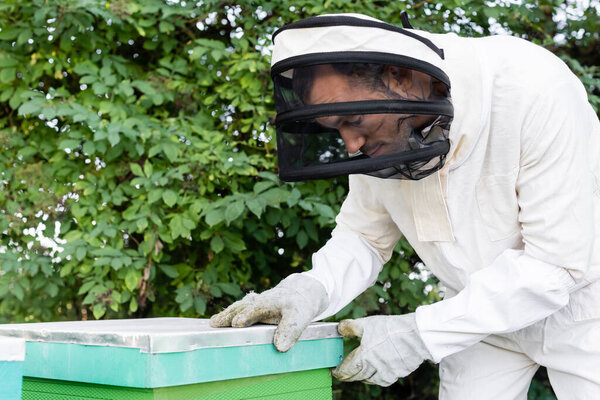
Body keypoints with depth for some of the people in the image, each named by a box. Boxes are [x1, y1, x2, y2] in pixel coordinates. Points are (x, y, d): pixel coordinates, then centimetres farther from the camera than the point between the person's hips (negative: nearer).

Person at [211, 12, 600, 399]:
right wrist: (311, 289, -26)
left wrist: (421, 334, -32)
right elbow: (365, 236, -3)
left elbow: (557, 261, -30)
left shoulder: (535, 92, -32)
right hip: (485, 311, 4)